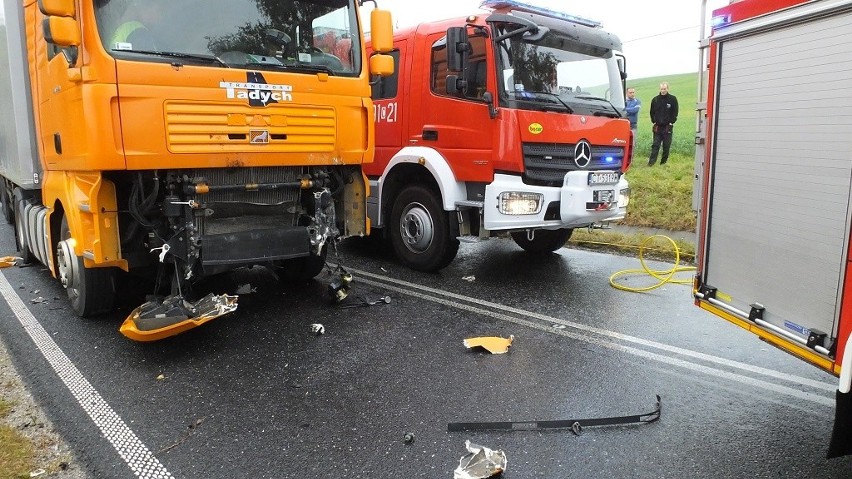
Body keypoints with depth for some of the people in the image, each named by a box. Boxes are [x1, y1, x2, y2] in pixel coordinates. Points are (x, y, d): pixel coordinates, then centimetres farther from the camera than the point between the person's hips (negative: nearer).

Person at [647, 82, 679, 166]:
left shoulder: (673, 99, -1)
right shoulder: (655, 99, 6)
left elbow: (675, 112, -1)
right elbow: (652, 112, 13)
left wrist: (671, 122, -8)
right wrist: (654, 121, 3)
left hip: (668, 126, -1)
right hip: (657, 127, 2)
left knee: (666, 146, 4)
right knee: (655, 145, -3)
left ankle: (664, 162, 12)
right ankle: (651, 161, -7)